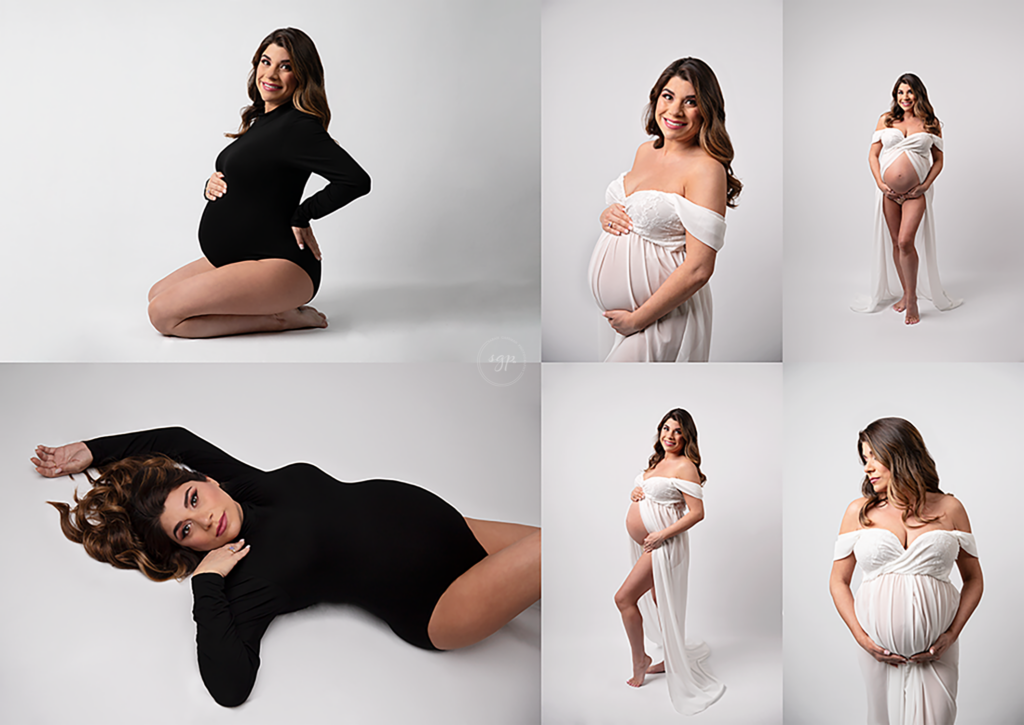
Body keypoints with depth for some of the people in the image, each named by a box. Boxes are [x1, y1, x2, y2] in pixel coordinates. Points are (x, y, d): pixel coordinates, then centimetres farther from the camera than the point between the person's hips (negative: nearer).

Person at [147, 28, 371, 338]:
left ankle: (282, 318, -8)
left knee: (164, 315, -16)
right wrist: (211, 186, 1)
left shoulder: (298, 127, -15)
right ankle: (279, 308, 7)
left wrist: (301, 216, -16)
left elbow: (357, 180, -27)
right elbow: (240, 183, 25)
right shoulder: (260, 121, 14)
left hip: (279, 264, -10)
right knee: (157, 295, 14)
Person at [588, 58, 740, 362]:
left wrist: (637, 319, -17)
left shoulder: (706, 169, -18)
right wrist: (607, 215, 0)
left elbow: (698, 269, -22)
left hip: (662, 319, -7)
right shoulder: (646, 151, 7)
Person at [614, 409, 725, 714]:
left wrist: (662, 534, -22)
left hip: (662, 544, -9)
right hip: (645, 543, 9)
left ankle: (639, 660, 7)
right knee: (657, 602, 17)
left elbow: (697, 512, -19)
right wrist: (636, 492, 2)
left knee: (624, 597, -10)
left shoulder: (684, 467, -15)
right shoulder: (658, 462, 11)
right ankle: (671, 658, 31)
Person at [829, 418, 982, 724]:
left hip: (935, 651, -1)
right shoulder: (860, 511, 5)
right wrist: (861, 638, -5)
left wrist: (953, 633, -4)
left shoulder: (949, 509, 4)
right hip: (880, 651, 1)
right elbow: (839, 581, 7)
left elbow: (973, 578, 9)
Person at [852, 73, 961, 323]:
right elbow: (873, 155, 7)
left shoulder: (931, 124, 5)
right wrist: (879, 183, -5)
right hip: (888, 191, 2)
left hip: (916, 192, -2)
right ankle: (906, 292, 24)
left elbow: (938, 160, 8)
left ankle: (912, 300, -5)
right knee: (896, 242, 8)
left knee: (905, 241, -15)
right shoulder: (886, 120, 7)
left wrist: (926, 185, -6)